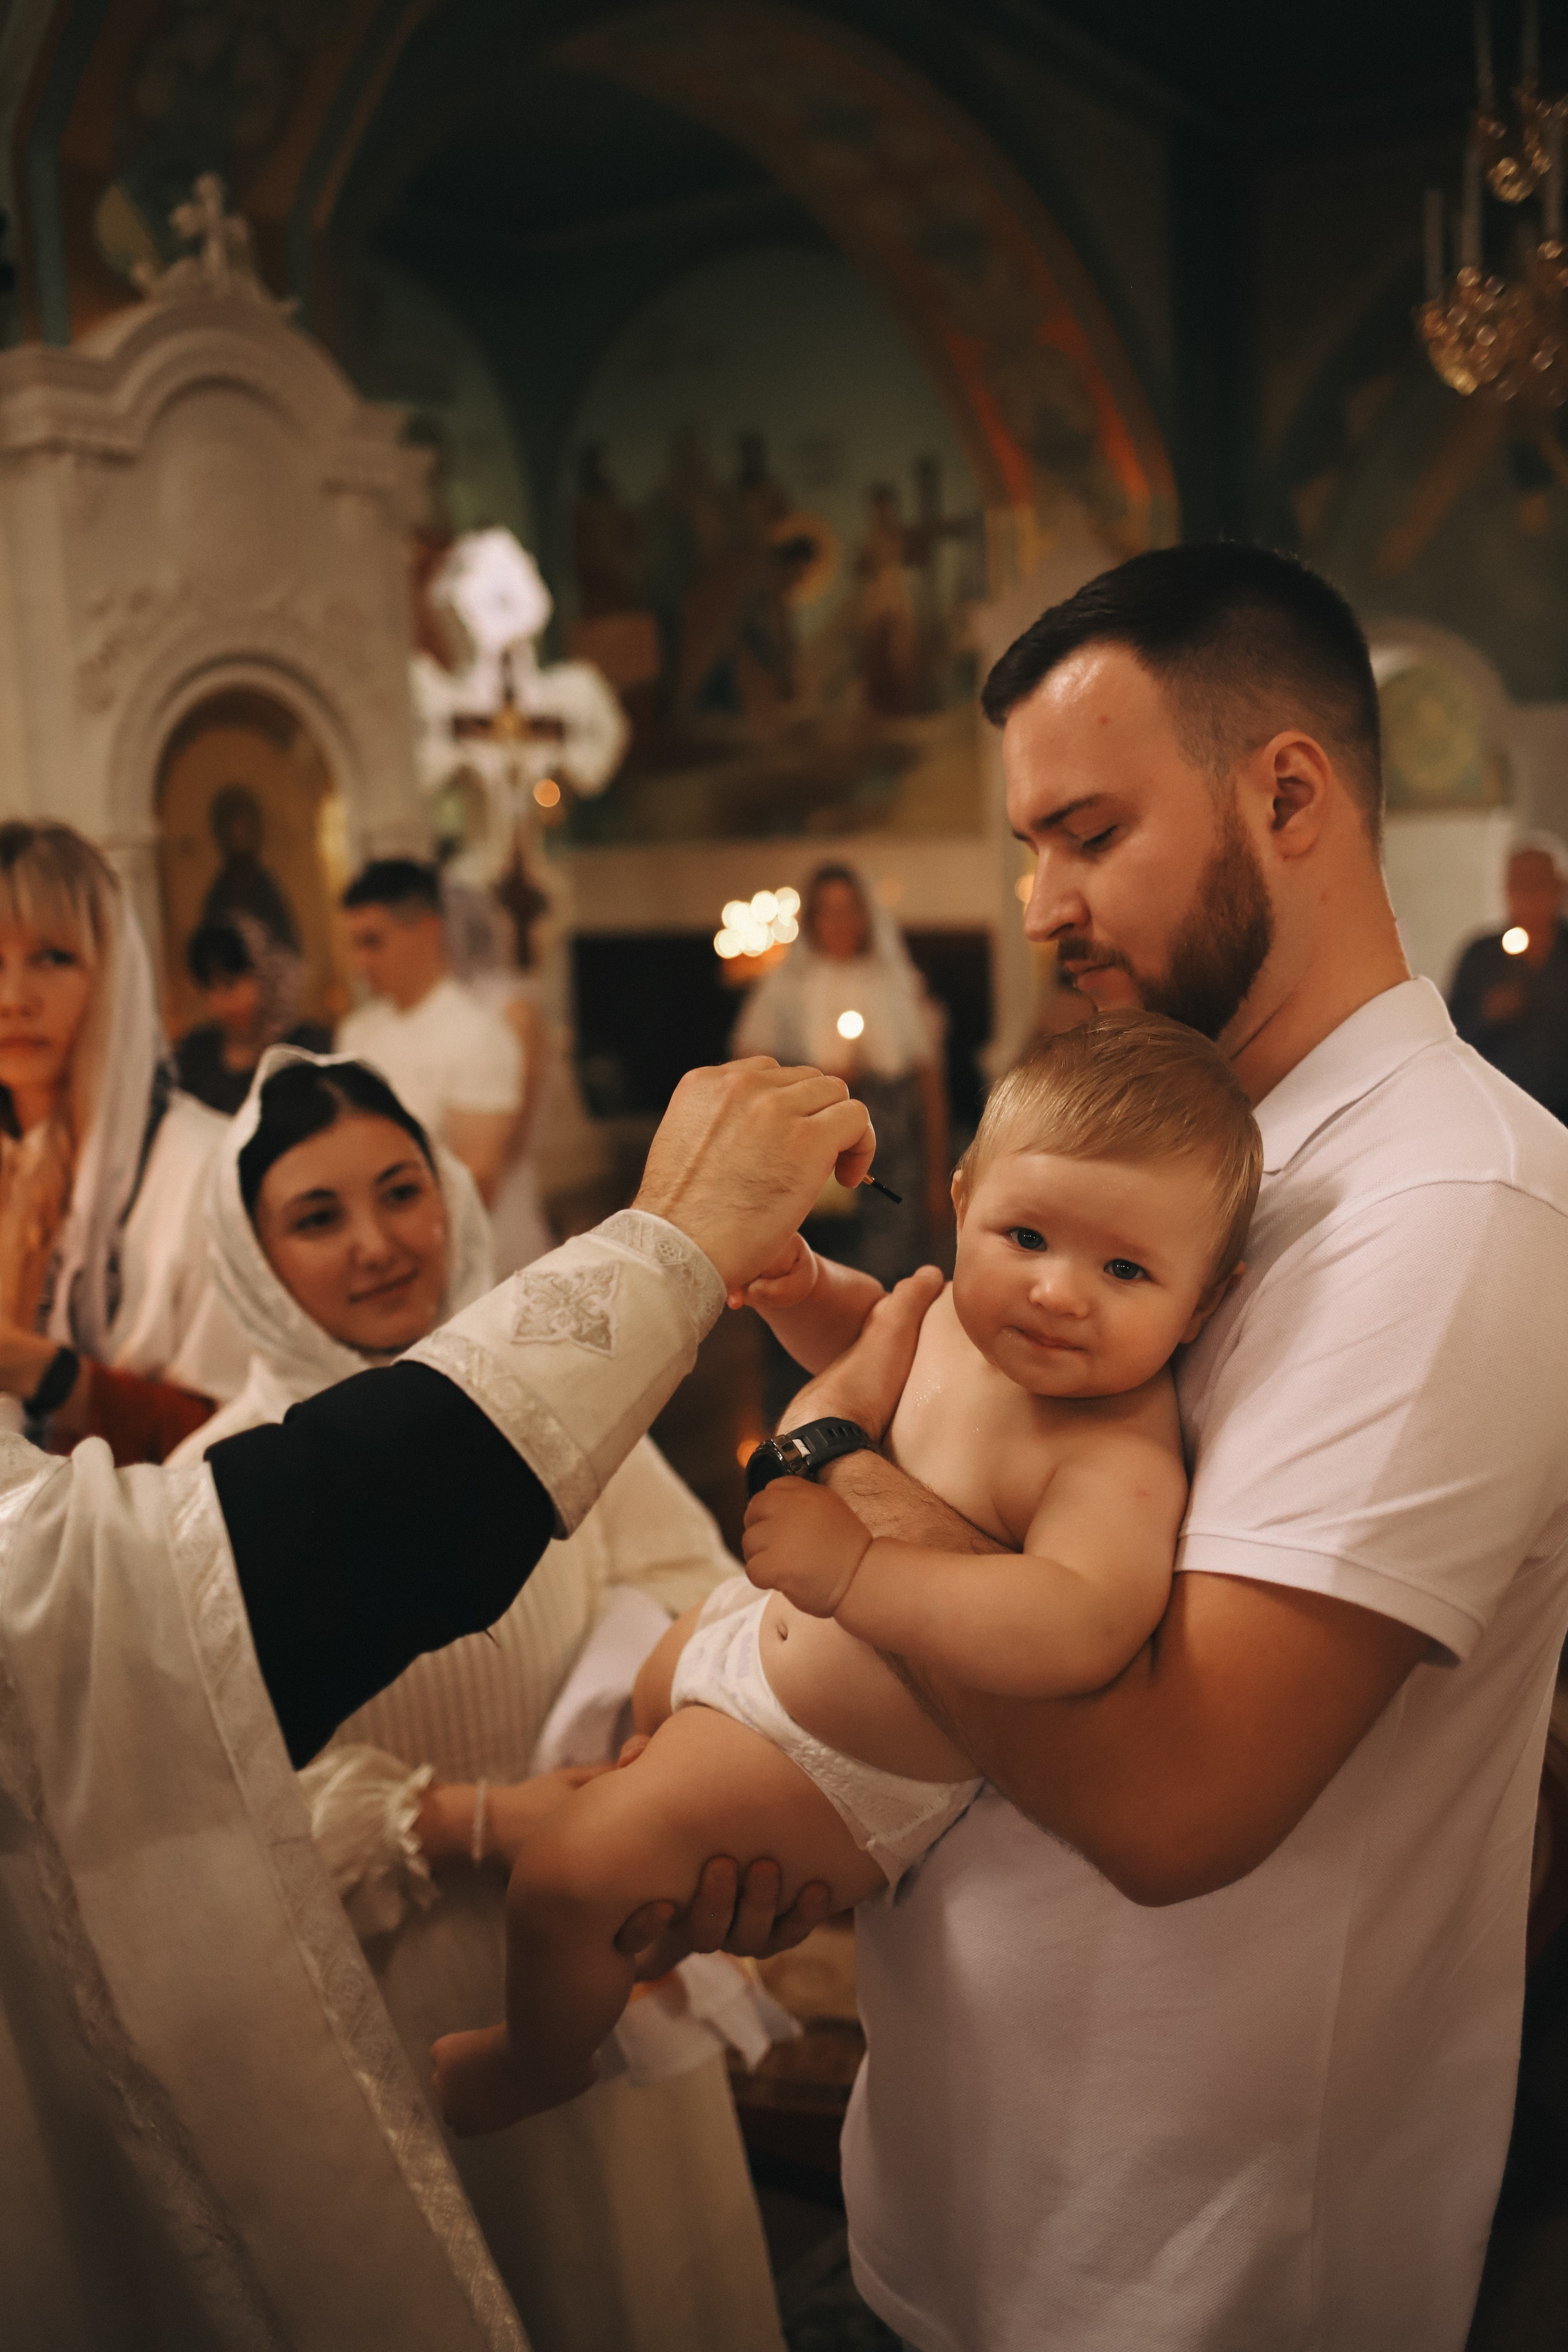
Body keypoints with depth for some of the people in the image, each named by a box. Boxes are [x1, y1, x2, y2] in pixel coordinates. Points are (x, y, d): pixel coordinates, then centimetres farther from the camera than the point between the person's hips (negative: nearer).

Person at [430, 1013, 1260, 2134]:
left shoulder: (1119, 1462, -38)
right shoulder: (975, 1313, -13)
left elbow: (1080, 1628, -56)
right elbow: (868, 1337, 9)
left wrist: (852, 1572, -56)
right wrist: (803, 1289, -12)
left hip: (836, 1762, -8)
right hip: (787, 1626, 9)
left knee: (566, 1878, -4)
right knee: (657, 1689, 36)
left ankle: (539, 2057, 32)